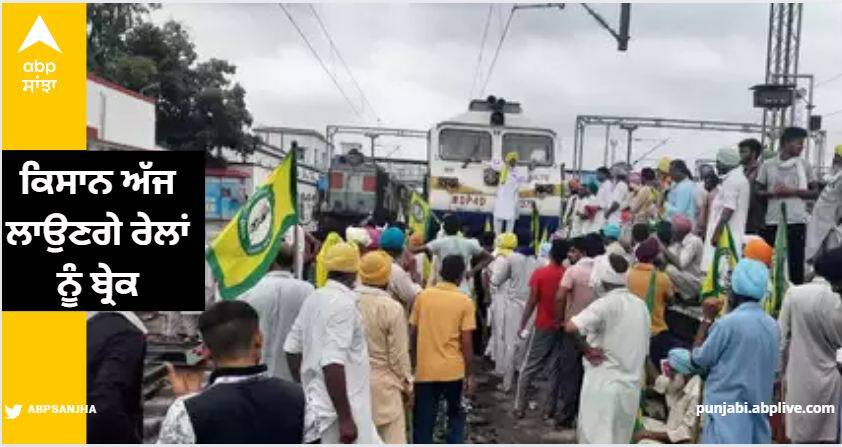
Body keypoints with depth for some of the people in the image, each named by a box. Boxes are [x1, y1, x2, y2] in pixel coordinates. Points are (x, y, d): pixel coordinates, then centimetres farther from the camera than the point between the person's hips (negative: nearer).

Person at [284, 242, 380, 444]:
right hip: (336, 409, -9)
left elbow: (292, 348, 13)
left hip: (317, 403, 9)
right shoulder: (343, 303, -18)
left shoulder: (313, 299, 8)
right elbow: (332, 363, -26)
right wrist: (345, 418, -24)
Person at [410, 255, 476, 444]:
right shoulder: (465, 302, -6)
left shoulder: (423, 296, 0)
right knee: (456, 414, 22)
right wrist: (469, 374, 1)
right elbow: (466, 342, -8)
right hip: (453, 370, -1)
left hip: (425, 369, 1)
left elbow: (413, 333, 3)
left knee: (423, 421, 8)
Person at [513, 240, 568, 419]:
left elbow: (532, 302, -10)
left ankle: (519, 407, 10)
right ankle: (550, 409, 13)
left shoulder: (539, 273, -11)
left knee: (528, 368, 8)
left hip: (543, 327, -2)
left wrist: (523, 325, -2)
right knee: (557, 369, 10)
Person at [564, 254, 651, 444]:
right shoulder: (641, 305, 7)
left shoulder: (606, 303, -15)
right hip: (631, 385, 7)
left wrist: (587, 349, -15)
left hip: (604, 383, -7)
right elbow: (643, 348, 16)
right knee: (618, 440, 17)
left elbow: (571, 327, -29)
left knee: (596, 438, 3)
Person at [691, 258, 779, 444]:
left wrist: (707, 319, 0)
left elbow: (698, 359, -6)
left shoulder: (728, 323, -17)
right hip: (757, 408, 7)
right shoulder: (772, 325, 5)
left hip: (726, 409, -7)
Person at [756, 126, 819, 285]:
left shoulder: (804, 165, 5)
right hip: (772, 222, 1)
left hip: (796, 222, 0)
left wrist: (793, 192, -10)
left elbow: (815, 192, 6)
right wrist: (772, 192, -11)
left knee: (796, 263, 0)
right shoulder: (768, 165, 5)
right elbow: (758, 192, 9)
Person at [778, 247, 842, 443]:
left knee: (801, 436, 12)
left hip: (797, 377, 4)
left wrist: (782, 370, 10)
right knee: (824, 436, 7)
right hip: (822, 377, -3)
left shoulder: (793, 292, -3)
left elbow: (782, 336, 1)